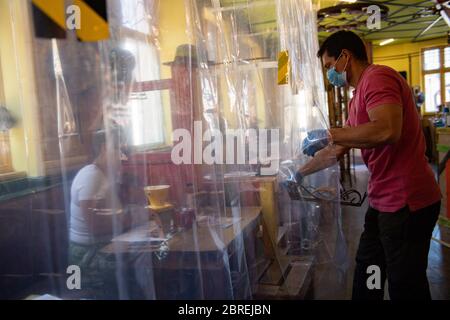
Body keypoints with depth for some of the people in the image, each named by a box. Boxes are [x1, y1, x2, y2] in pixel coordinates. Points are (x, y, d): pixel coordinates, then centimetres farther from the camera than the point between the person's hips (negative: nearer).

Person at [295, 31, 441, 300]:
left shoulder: (377, 77, -13)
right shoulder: (358, 98, 17)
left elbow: (387, 131, -31)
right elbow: (337, 151, 24)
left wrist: (328, 134, -20)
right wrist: (300, 173, 28)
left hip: (407, 202, -10)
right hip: (384, 202, 10)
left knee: (405, 287, 4)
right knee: (366, 277, 21)